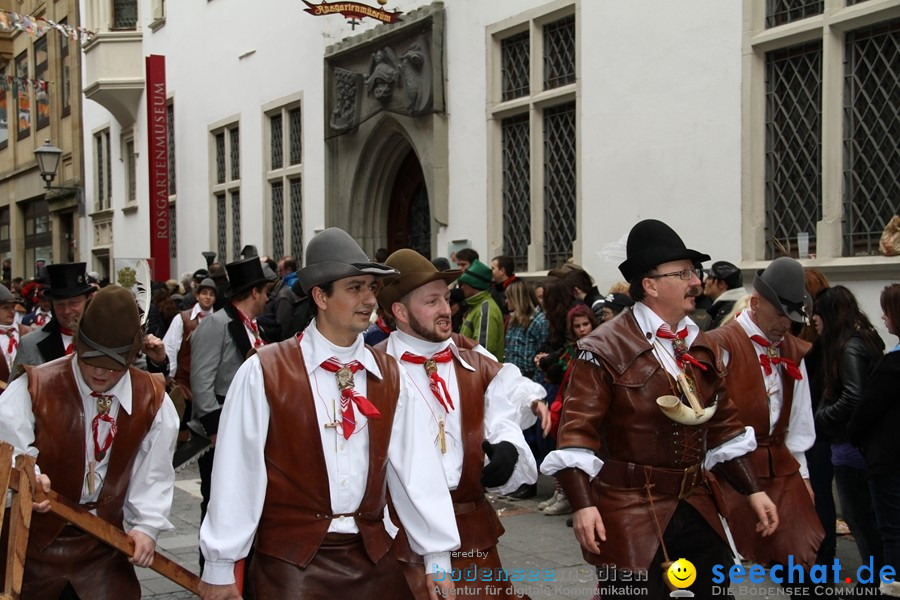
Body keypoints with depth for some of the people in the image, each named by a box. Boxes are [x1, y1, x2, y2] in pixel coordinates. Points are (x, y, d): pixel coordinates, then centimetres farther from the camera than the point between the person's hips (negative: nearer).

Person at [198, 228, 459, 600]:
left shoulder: (390, 375, 5)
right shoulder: (264, 373, -10)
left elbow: (415, 465, 2)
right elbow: (237, 472, -8)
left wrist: (437, 555, 1)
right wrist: (220, 567, -5)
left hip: (372, 557, 5)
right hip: (290, 558, -4)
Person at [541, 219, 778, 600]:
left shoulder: (703, 348, 11)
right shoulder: (605, 349, -11)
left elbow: (722, 426, 16)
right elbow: (578, 428, -15)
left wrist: (753, 491, 11)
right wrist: (583, 505, -25)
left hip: (696, 507, 7)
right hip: (629, 512, -6)